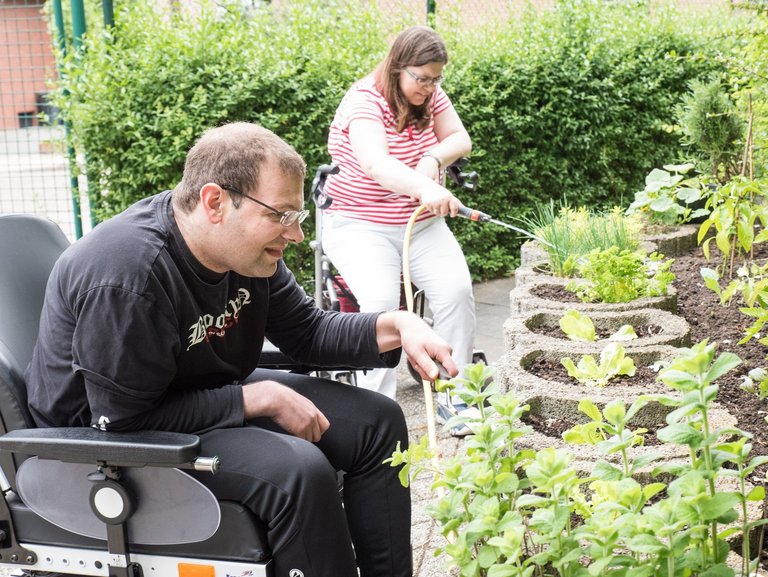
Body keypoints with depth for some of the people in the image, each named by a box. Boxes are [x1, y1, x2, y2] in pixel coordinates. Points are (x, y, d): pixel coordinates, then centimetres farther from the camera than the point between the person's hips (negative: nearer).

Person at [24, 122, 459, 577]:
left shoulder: (245, 245, -8)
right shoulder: (127, 275, -32)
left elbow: (307, 330, 4)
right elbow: (125, 420, -27)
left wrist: (395, 327, -14)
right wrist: (261, 399, -24)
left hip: (212, 393, 8)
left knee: (377, 422, 1)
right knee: (298, 468, -31)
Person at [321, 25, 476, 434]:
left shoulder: (431, 96, 4)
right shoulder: (365, 102, -19)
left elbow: (461, 140, 8)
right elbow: (375, 163, -37)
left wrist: (434, 158, -16)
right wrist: (425, 188, -55)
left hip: (423, 225, 5)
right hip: (361, 226, -5)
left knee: (457, 289, -20)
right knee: (381, 298, -31)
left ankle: (453, 395, -8)